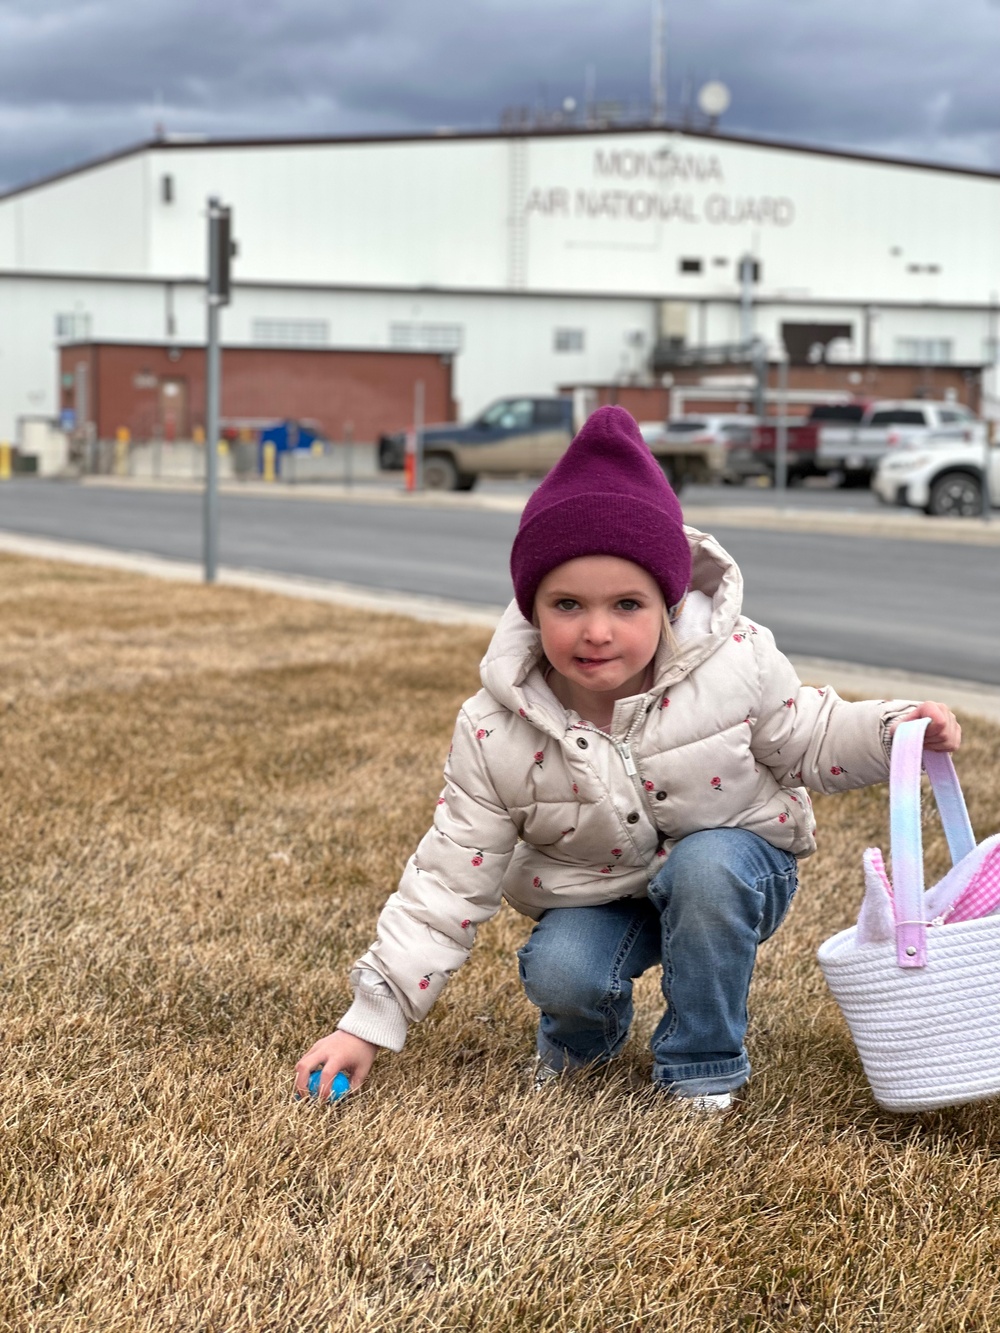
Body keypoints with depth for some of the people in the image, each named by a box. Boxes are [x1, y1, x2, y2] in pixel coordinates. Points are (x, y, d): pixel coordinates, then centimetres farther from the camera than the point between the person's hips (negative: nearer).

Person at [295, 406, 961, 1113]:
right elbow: (450, 883, -14)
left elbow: (808, 742, -1)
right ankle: (584, 1036, 11)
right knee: (560, 974, -29)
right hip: (598, 894, 1)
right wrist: (369, 1023, -17)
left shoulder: (735, 662, -21)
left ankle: (702, 1066, -12)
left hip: (732, 861, 0)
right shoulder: (495, 734, -20)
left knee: (704, 869, -34)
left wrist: (895, 730, -22)